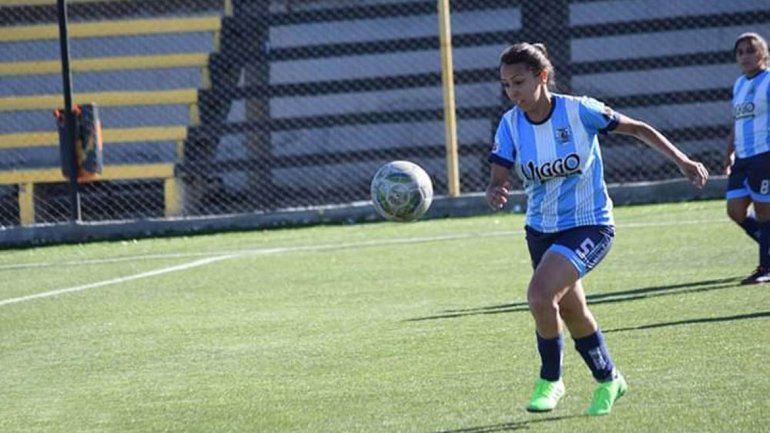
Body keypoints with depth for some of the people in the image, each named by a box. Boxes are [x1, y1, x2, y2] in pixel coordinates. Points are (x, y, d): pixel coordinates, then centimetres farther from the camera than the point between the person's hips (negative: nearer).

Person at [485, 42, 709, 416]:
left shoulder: (578, 111, -17)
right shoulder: (510, 125, -7)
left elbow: (637, 129, -5)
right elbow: (497, 180, -13)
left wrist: (681, 160, -10)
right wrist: (494, 194, -37)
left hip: (589, 225, -5)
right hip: (541, 229, 5)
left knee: (540, 294, -25)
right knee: (573, 313, 15)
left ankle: (550, 380, -3)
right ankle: (608, 380, 40)